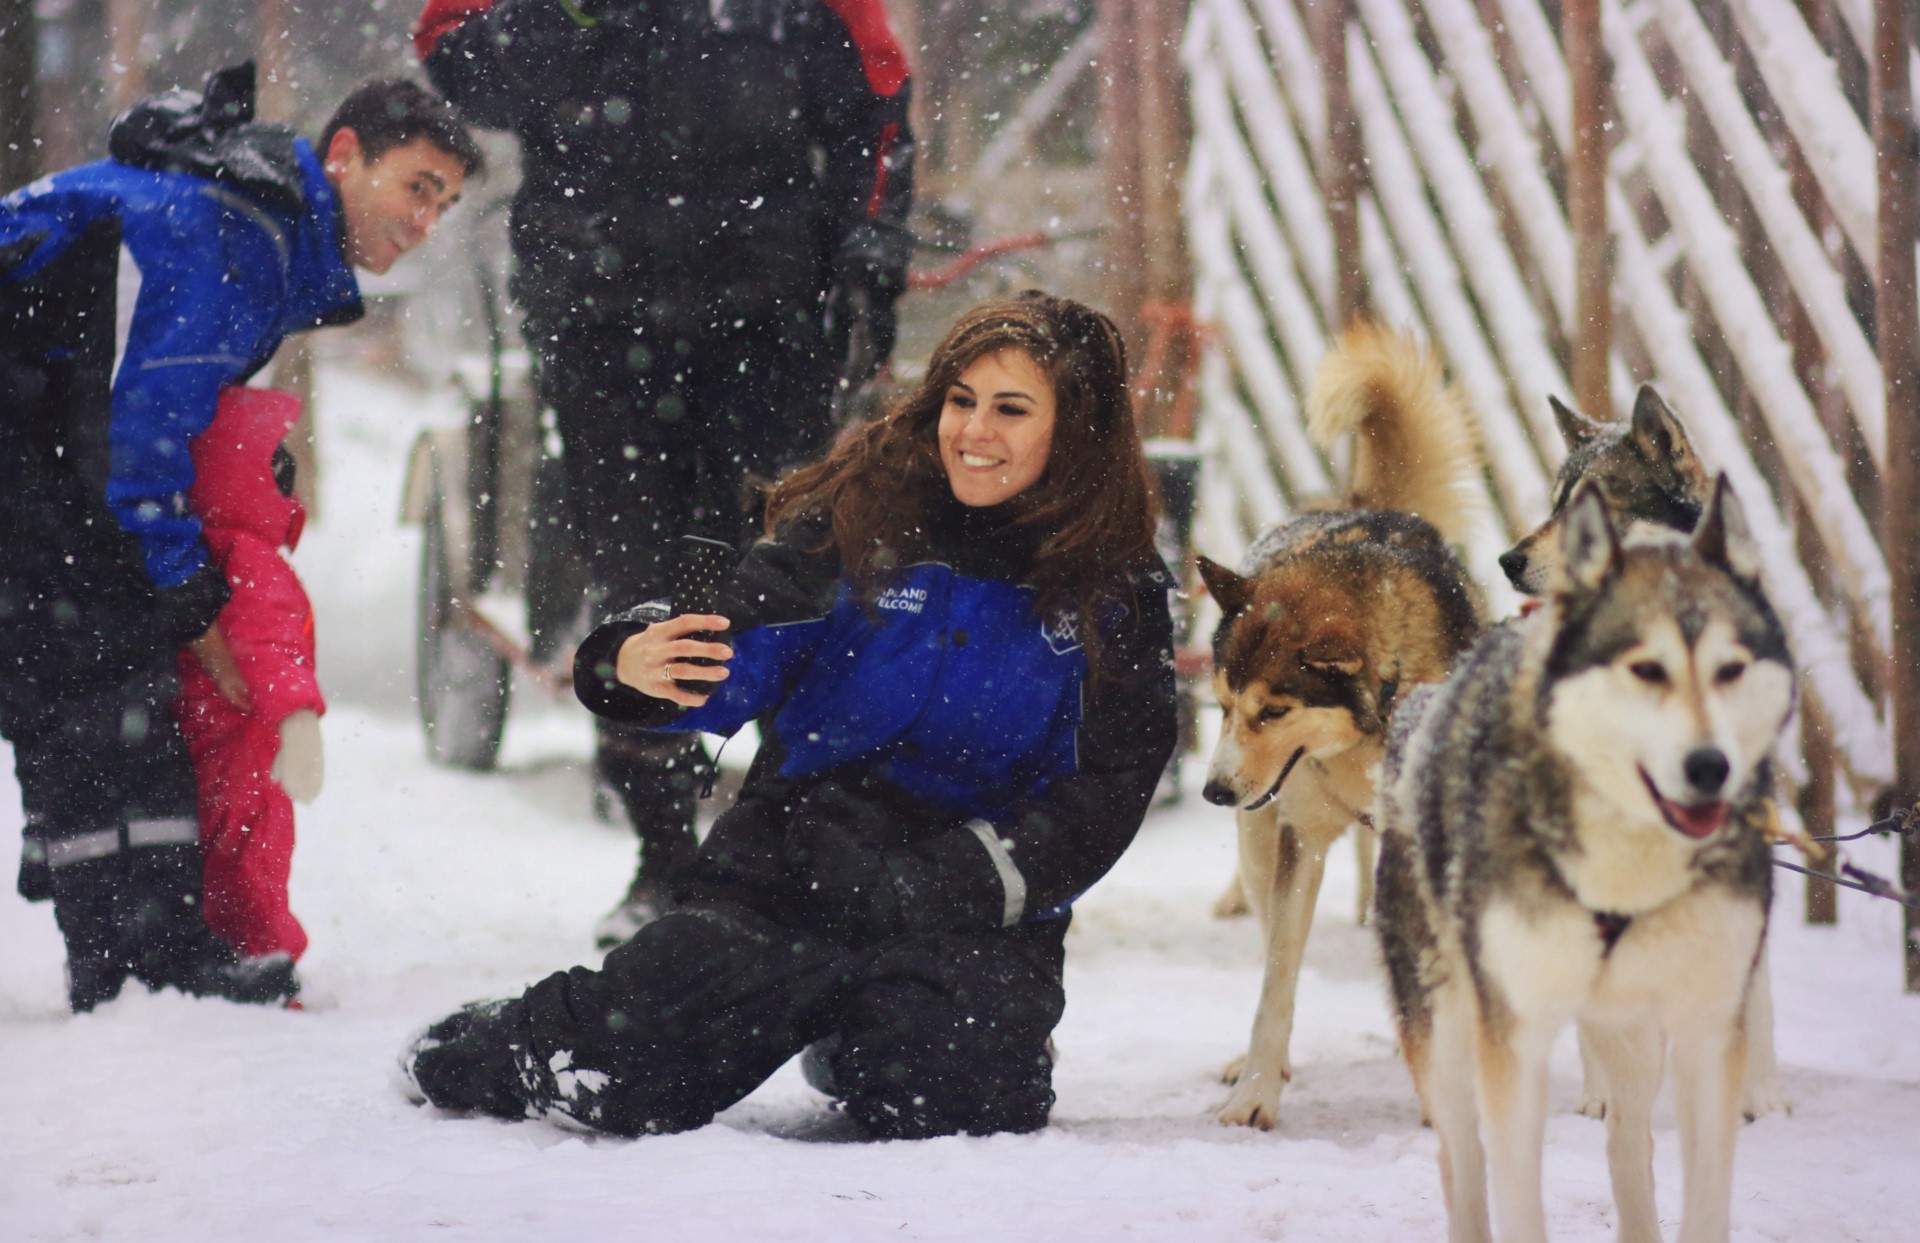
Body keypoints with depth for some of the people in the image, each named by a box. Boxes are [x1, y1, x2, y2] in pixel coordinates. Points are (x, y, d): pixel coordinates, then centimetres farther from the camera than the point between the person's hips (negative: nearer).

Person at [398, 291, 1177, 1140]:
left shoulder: (1117, 596, 3)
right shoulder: (857, 514, 2)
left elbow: (1106, 793, -2)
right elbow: (738, 659, -7)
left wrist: (961, 879, -15)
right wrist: (640, 669, -30)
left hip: (972, 918, 1)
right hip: (790, 871, 0)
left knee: (957, 1103, -28)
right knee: (623, 1077, -18)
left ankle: (856, 1045, 11)